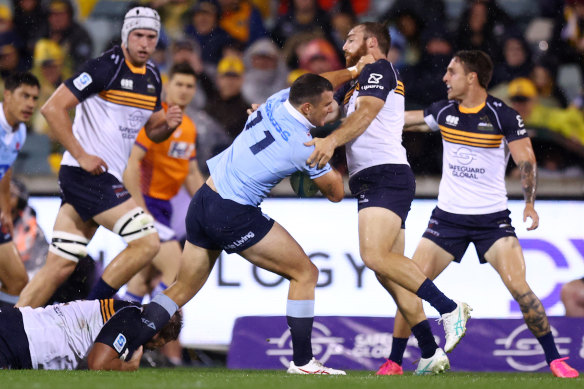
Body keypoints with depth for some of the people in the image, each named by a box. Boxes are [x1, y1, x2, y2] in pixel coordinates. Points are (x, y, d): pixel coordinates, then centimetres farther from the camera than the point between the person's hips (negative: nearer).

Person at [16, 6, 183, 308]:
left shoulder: (152, 78, 13)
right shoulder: (107, 67, -13)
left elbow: (153, 132, 24)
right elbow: (53, 108, -16)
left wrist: (168, 125, 1)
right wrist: (81, 156, -18)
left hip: (107, 179, 8)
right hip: (88, 174, -8)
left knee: (60, 266, 4)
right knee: (147, 242, -15)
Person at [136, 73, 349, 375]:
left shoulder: (275, 101, 2)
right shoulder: (303, 146, -15)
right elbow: (335, 193, 0)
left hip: (202, 203, 8)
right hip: (234, 216, -8)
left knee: (182, 290, 16)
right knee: (305, 273, 3)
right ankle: (302, 362, 4)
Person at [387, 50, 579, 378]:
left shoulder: (504, 116, -11)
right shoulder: (444, 111, 2)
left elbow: (527, 161, -12)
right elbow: (400, 119, 18)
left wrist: (530, 204, -24)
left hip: (493, 217, -4)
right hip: (448, 216, 4)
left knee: (519, 286, -18)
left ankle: (555, 359, -5)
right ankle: (394, 362, 6)